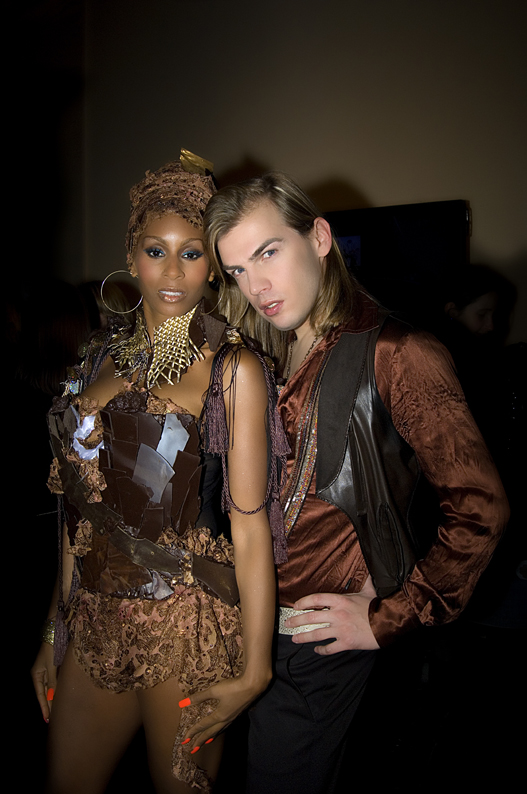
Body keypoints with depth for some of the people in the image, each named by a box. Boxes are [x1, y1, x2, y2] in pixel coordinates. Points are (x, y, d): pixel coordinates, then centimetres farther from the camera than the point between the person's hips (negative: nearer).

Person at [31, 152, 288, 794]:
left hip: (185, 624, -5)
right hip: (95, 619, 5)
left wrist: (253, 671, -14)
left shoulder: (233, 368, -9)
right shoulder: (105, 356, 7)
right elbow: (83, 508, 9)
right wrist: (54, 632, 10)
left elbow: (250, 528, -12)